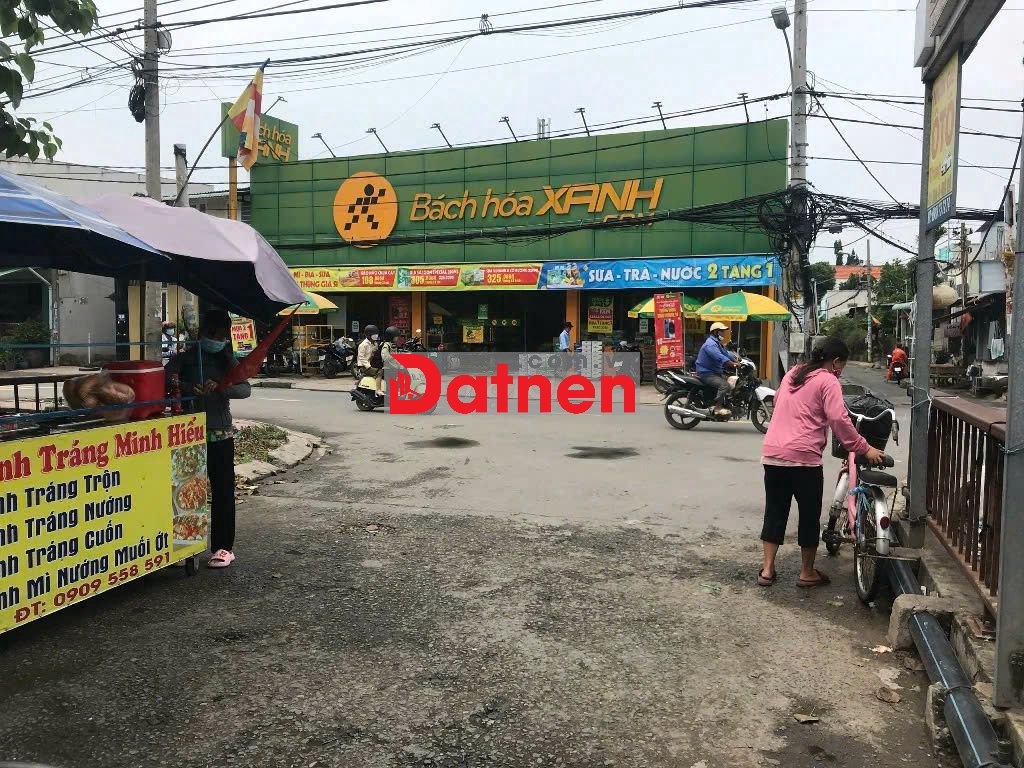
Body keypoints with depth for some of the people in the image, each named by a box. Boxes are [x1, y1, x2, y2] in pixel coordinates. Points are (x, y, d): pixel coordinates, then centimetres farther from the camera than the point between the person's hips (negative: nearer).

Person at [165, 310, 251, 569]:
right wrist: (187, 387, -30)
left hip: (221, 436, 1)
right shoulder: (184, 359, 4)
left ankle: (223, 547, 9)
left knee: (223, 492, 2)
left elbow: (245, 389, -10)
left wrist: (220, 387, -28)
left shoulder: (227, 361, 6)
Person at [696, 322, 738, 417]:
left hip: (715, 372, 11)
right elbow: (719, 357, -31)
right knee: (724, 384, -29)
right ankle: (718, 408, -28)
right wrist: (733, 364, -37)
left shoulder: (718, 343, 19)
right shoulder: (710, 344, -18)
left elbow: (727, 354, 17)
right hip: (706, 373, -11)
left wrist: (739, 360, 4)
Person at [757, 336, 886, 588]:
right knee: (809, 515, 9)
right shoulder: (828, 381, -4)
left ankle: (767, 570, 15)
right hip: (803, 457, -6)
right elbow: (839, 420, -14)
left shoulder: (792, 374, 16)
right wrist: (864, 449, -9)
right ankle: (807, 573, 19)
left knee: (775, 511, 14)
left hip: (772, 454, 6)